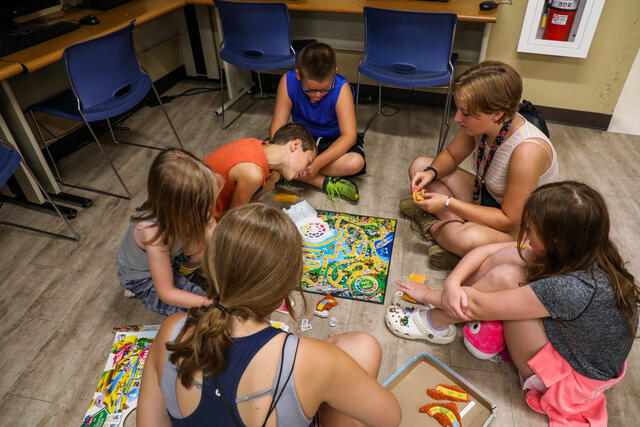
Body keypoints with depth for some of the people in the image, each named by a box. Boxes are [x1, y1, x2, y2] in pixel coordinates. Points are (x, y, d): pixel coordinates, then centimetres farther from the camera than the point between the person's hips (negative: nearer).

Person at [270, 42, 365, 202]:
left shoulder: (341, 87, -27)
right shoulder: (288, 81, -21)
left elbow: (349, 135, -29)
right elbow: (278, 126, -19)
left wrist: (317, 163, -40)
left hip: (334, 140, -3)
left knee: (356, 162, -34)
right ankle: (327, 183, -23)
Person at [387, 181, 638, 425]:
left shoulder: (574, 289, -38)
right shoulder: (579, 251, -14)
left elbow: (478, 305, -28)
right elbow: (487, 251, -10)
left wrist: (428, 294, -13)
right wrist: (452, 282, -26)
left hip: (570, 378, -8)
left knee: (503, 277, -26)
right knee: (509, 256, -11)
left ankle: (435, 322, -5)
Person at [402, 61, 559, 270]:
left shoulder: (527, 151, -35)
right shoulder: (480, 123, -15)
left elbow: (510, 221, -29)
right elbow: (451, 155, 5)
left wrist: (448, 203, -29)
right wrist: (431, 172, -18)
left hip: (519, 227, -7)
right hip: (486, 197, 7)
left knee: (471, 239, -42)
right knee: (420, 165, -1)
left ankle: (434, 226, -8)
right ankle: (457, 225, -14)